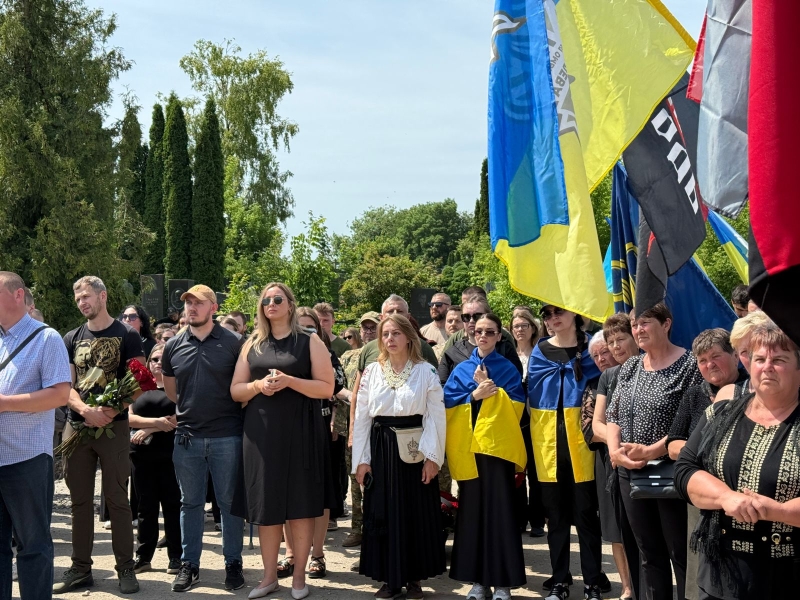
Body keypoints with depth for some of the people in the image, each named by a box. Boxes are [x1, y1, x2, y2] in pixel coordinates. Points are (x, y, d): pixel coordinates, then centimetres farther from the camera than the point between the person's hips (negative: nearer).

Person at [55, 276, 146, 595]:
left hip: (114, 425, -4)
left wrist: (112, 410, -20)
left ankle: (126, 568, 8)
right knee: (80, 500, 8)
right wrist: (86, 410, -14)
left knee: (116, 499, 0)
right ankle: (80, 569, 17)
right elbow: (65, 385, 5)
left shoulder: (127, 336, 0)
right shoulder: (71, 339, 12)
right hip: (77, 425, 4)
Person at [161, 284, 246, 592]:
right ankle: (189, 564, 22)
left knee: (229, 502, 6)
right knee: (190, 503, 12)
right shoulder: (173, 346, 5)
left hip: (227, 436, -3)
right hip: (187, 437, 3)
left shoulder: (232, 343, -5)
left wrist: (228, 410, 2)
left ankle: (233, 563, 18)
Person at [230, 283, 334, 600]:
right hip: (261, 432, 3)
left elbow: (326, 388, -6)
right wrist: (258, 385, -10)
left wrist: (289, 381, -18)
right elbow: (235, 391, 10)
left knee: (300, 503, 1)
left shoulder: (310, 342, 1)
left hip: (299, 431, -3)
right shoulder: (252, 344, 11)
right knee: (266, 504, 6)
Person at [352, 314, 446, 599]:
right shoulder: (371, 372, 4)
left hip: (414, 450, -2)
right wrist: (361, 459, -1)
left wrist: (432, 456, -10)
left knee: (416, 514, 4)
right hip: (381, 449, 2)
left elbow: (435, 416, -4)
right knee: (381, 515, 5)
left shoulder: (426, 371, -2)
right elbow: (361, 417, 4)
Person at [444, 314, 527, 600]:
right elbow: (448, 404, 2)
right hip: (467, 446, 3)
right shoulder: (461, 369, 11)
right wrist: (475, 394, -11)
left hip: (497, 444, -2)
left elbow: (515, 405, -5)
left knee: (499, 509, -3)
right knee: (472, 509, 5)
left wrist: (489, 387, -10)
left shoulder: (508, 368, 5)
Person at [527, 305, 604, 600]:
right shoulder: (540, 351, 8)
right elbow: (533, 394, 10)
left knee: (585, 510, 1)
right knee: (555, 512, 8)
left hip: (580, 436, -2)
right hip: (548, 437, 2)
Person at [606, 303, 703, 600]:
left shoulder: (689, 365, -9)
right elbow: (612, 416, 11)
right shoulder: (629, 367, 10)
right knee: (649, 553, 15)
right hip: (631, 474, 6)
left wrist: (650, 452, -20)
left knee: (682, 554, 3)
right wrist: (614, 451, -7)